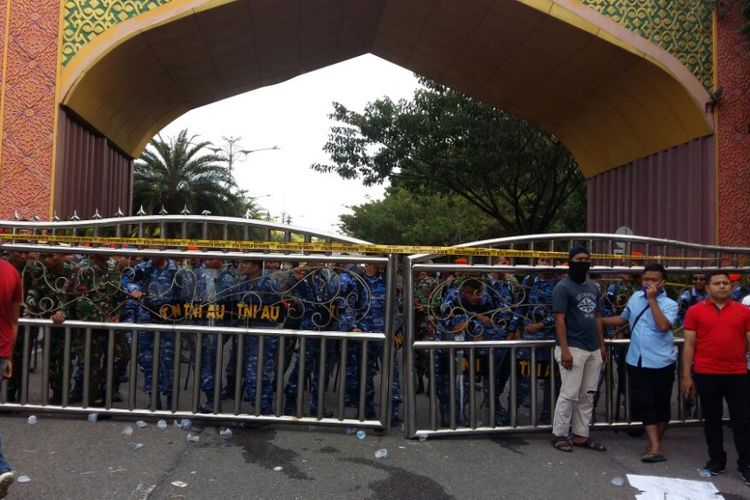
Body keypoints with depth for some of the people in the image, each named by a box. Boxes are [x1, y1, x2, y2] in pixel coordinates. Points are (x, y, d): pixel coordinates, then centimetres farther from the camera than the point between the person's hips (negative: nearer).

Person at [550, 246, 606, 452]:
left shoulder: (593, 287, 14)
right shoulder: (563, 287, -9)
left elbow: (597, 318, 19)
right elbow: (559, 320, -13)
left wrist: (602, 345, 14)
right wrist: (564, 350, -20)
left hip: (593, 349, 7)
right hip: (574, 349, -7)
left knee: (587, 395, 11)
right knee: (569, 394, -4)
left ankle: (581, 435, 20)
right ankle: (559, 435, 9)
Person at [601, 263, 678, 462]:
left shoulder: (670, 304, -7)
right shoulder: (635, 297, 8)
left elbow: (663, 326, -26)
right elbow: (623, 319, 22)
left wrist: (652, 299, -22)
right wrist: (598, 320, 13)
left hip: (661, 362, -3)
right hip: (637, 361, 3)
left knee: (661, 403, 7)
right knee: (643, 403, -2)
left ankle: (655, 444, 25)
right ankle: (655, 447, 2)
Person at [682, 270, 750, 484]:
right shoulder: (695, 311, -1)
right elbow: (689, 344, 0)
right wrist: (686, 375, -3)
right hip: (706, 375, 0)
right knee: (712, 419, 11)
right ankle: (716, 459, 25)